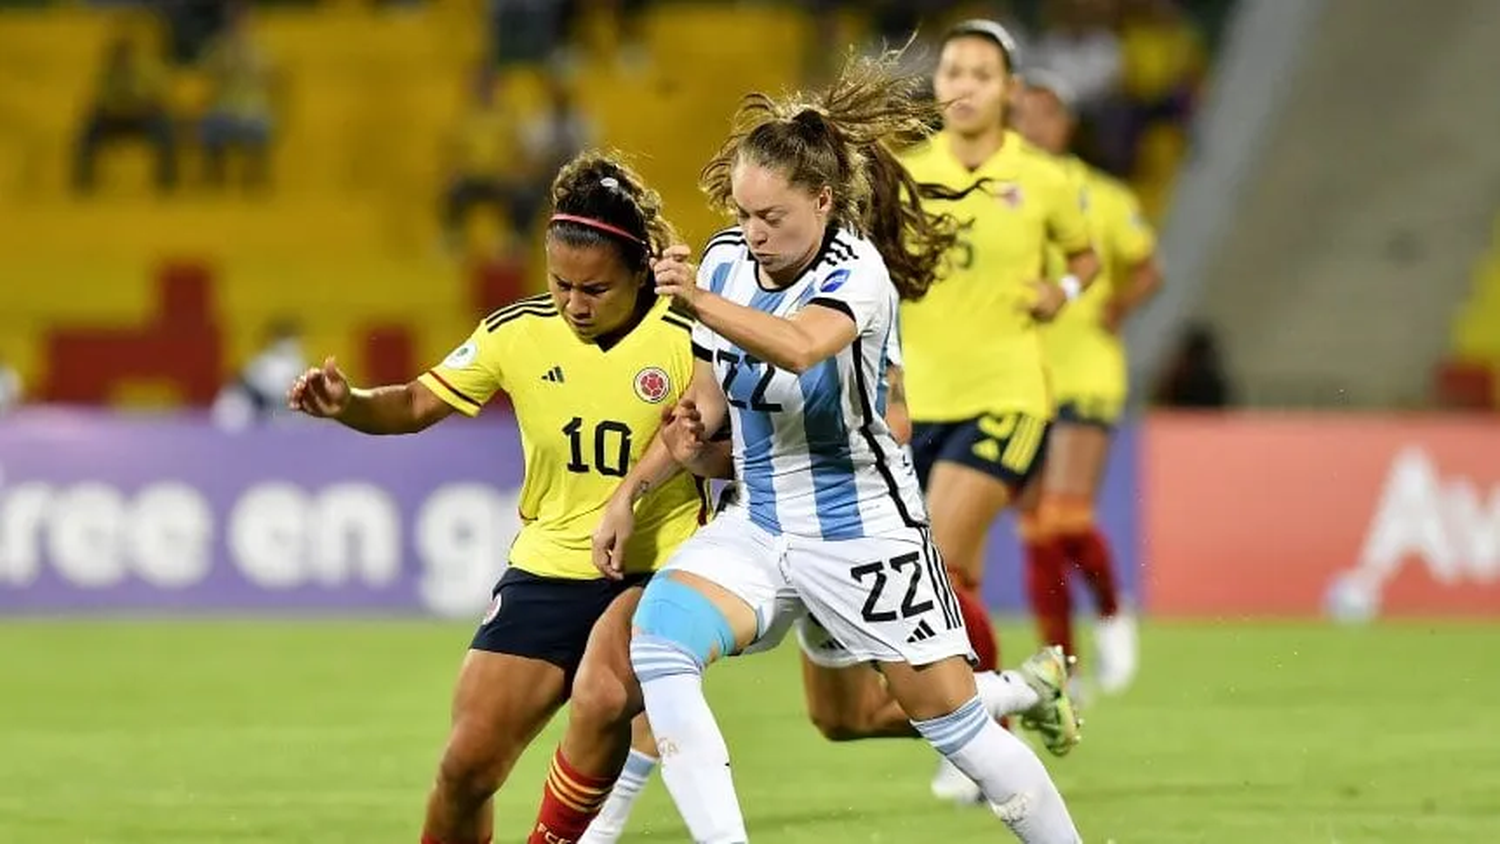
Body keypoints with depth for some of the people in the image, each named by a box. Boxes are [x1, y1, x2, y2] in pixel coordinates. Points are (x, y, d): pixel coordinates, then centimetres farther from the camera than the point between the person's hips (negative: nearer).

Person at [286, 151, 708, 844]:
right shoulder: (518, 332, -4)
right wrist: (347, 404, -14)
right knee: (468, 766, -3)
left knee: (603, 698, -34)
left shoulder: (683, 339, -12)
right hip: (546, 571, 3)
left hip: (655, 571, -3)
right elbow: (417, 405, 5)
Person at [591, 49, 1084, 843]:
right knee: (659, 634, -22)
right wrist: (628, 494, 5)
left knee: (954, 722, -1)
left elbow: (799, 347, -43)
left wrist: (700, 302, -57)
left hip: (864, 533, -5)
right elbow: (705, 406, 12)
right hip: (758, 527, 5)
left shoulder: (856, 271, -19)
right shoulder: (725, 260, 0)